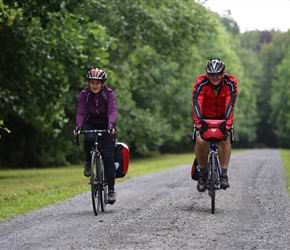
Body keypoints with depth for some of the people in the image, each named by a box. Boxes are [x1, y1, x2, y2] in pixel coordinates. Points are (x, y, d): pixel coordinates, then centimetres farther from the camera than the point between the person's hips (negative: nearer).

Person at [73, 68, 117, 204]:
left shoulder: (109, 93, -17)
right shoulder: (84, 94, -13)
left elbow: (112, 111, -30)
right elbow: (81, 112, -23)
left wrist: (111, 125, -49)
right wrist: (78, 125, -43)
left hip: (106, 126, -1)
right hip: (90, 125, 1)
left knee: (108, 157, -13)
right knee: (89, 138, -36)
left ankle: (111, 190, -8)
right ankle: (88, 162, -8)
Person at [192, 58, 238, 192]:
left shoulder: (231, 82, -24)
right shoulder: (201, 82, -26)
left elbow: (230, 104, -34)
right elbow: (197, 103, -37)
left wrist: (227, 123, -48)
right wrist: (198, 122, -52)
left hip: (222, 116, 0)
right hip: (205, 116, 0)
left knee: (225, 138, -26)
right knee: (200, 141, -22)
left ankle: (224, 174, -19)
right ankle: (202, 173, -4)